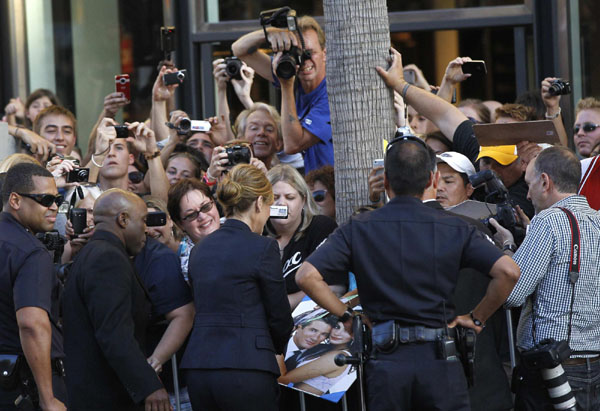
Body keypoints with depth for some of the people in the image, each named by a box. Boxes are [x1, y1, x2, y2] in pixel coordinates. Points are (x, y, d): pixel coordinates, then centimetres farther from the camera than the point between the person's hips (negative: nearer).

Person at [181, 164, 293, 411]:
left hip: (197, 367, 6)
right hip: (247, 368, -6)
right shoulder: (262, 247, -6)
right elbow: (279, 318, -1)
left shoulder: (199, 249, 13)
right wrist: (276, 348, 21)